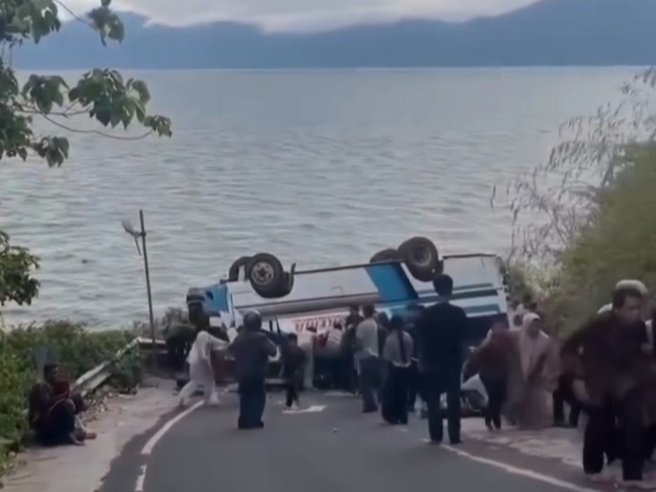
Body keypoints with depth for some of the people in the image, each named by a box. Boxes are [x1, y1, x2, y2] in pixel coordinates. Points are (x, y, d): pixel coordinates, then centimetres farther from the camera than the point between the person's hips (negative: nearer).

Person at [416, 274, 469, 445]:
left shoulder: (427, 313, -6)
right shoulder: (459, 313, -5)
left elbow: (420, 339, -5)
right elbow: (464, 337, 0)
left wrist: (422, 361, 2)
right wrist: (461, 358, 10)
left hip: (432, 362, 0)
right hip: (453, 362, 1)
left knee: (433, 400, 7)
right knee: (453, 400, 4)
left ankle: (436, 435, 2)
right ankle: (454, 436, 0)